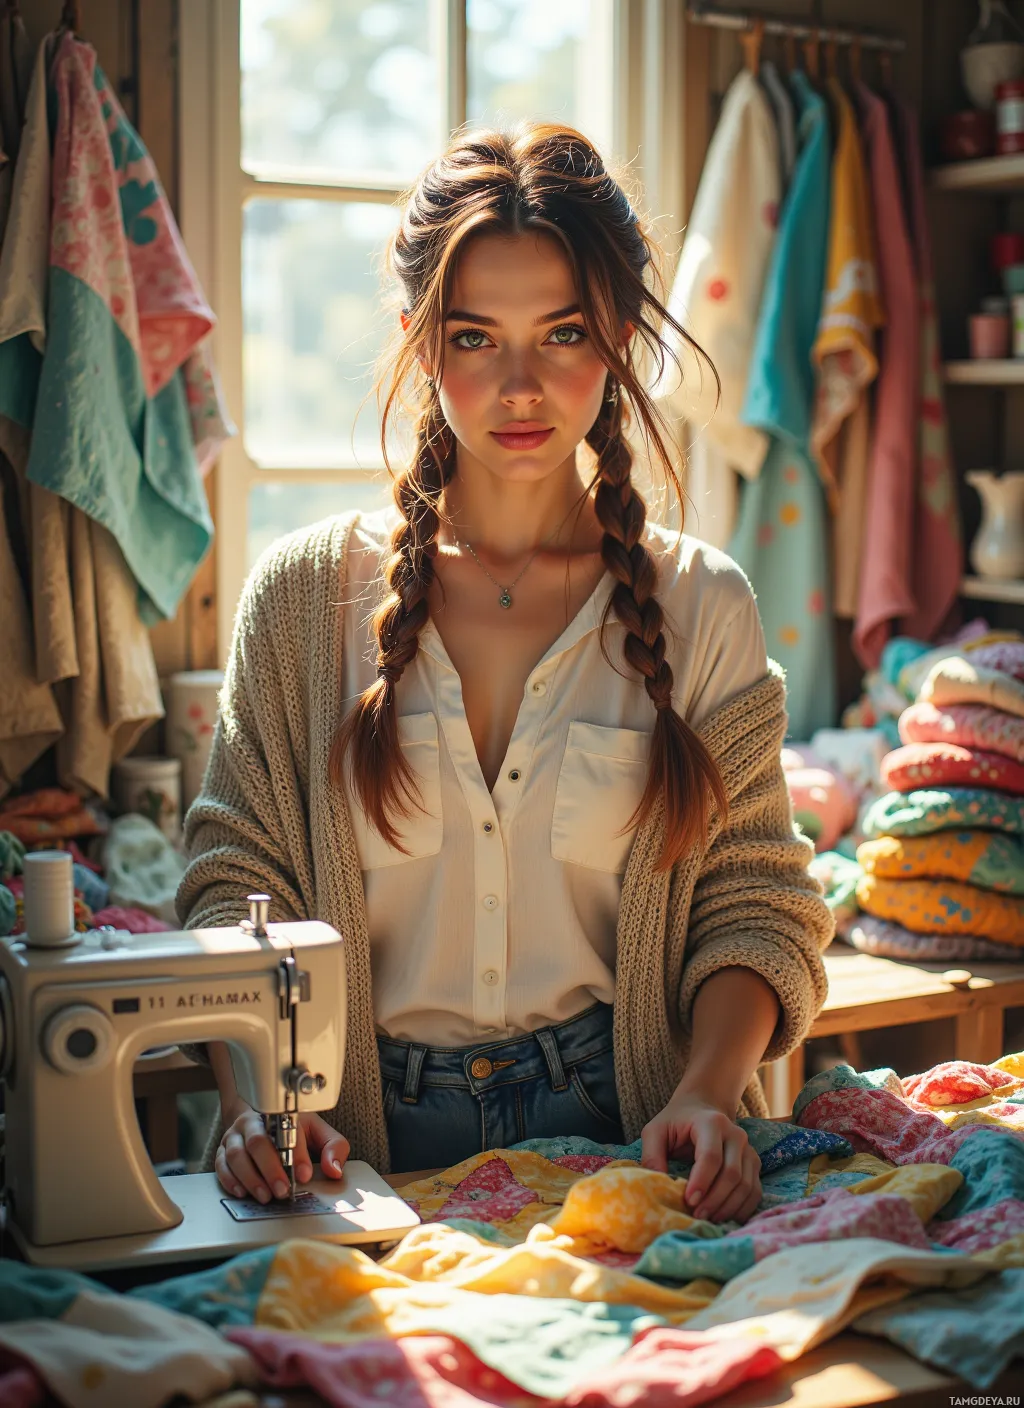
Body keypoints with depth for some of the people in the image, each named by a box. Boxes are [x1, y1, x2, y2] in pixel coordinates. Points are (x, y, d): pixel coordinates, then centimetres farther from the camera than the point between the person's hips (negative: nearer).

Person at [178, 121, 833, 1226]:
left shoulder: (701, 609, 4)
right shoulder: (304, 596, 3)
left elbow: (751, 906, 6)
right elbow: (234, 882, 3)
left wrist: (708, 1091, -12)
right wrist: (255, 1099, -13)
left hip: (613, 1132, 0)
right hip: (370, 1148, 1)